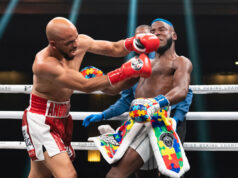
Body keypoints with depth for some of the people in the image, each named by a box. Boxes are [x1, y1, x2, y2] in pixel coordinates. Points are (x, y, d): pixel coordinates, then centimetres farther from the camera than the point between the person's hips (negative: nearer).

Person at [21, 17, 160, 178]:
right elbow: (86, 86, -29)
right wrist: (126, 71, -32)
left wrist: (133, 42, -17)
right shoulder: (43, 64, -28)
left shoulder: (81, 42, -7)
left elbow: (113, 48, 5)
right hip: (41, 121, -7)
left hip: (62, 119, 7)